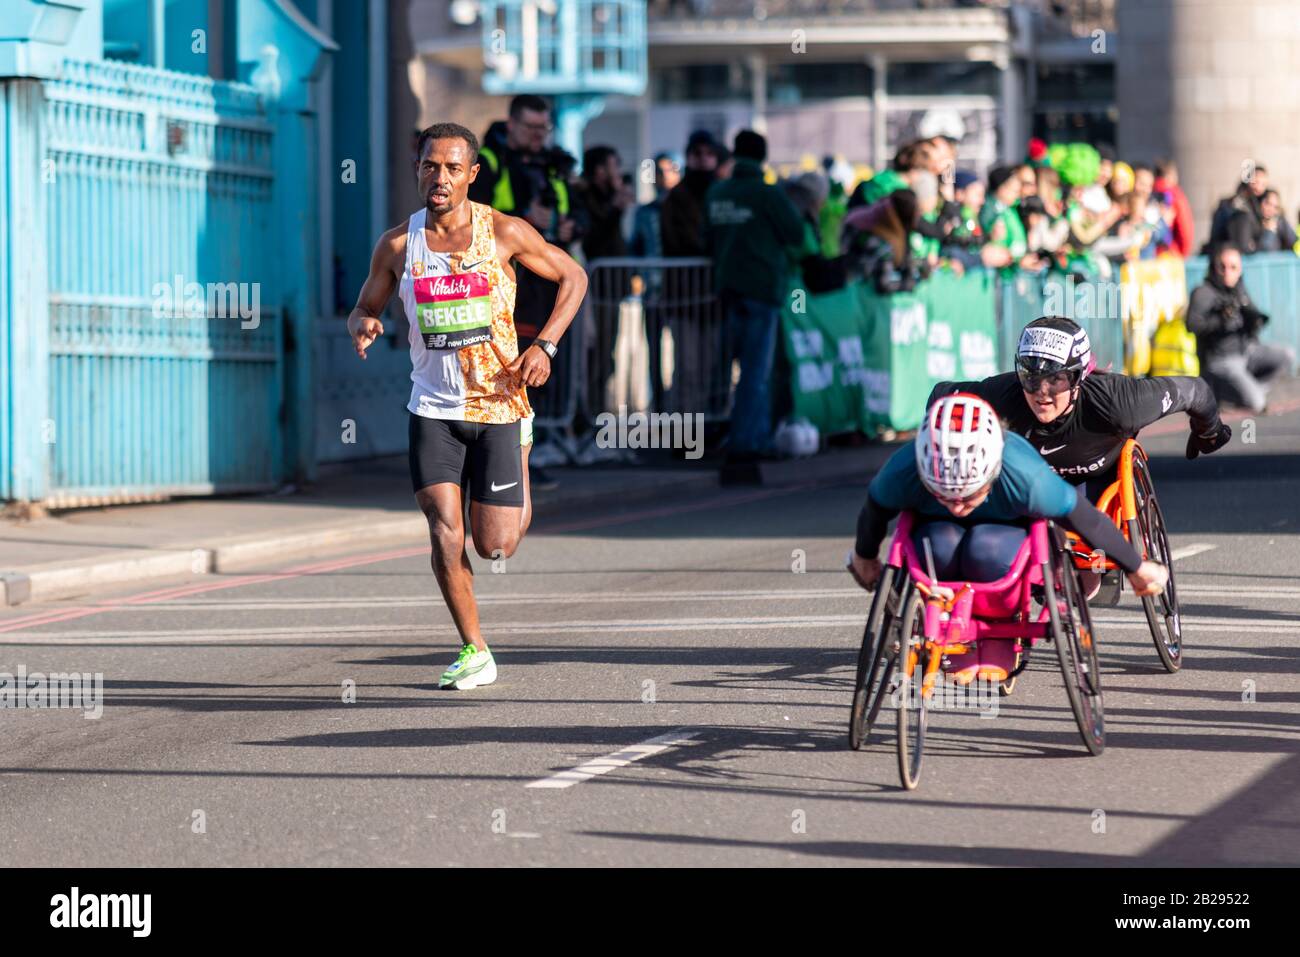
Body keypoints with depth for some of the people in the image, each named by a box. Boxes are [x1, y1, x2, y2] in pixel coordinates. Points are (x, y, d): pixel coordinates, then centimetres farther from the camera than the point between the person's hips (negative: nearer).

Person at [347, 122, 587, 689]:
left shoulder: (505, 233, -7)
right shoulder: (397, 244, -2)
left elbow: (573, 277, 5)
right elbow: (364, 308, 11)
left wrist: (545, 346, -7)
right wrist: (363, 326, -14)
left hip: (497, 403, -1)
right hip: (433, 408, 1)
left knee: (495, 547, 1)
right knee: (445, 535, -13)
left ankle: (521, 458, 35)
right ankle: (475, 653, 4)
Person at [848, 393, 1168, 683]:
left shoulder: (1026, 477, -40)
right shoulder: (903, 472, -36)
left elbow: (1088, 520, -24)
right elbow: (874, 512, -12)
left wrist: (1138, 569, -9)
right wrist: (865, 557, 10)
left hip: (1010, 529, -1)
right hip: (938, 527, 2)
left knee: (987, 547, -36)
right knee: (941, 544, -34)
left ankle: (999, 640, -8)